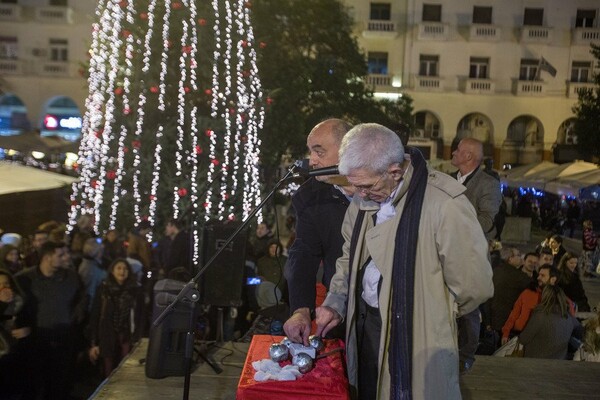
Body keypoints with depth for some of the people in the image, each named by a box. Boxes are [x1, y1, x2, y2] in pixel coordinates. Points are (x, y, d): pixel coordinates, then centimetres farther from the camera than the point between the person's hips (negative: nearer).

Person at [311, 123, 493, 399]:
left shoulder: (445, 204, -25)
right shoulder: (365, 197, 0)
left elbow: (474, 286, -19)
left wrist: (431, 315, -4)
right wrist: (335, 303, 2)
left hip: (416, 338, -6)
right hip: (365, 324, 7)